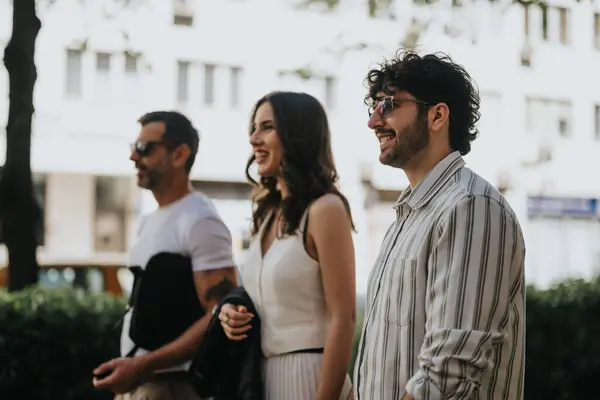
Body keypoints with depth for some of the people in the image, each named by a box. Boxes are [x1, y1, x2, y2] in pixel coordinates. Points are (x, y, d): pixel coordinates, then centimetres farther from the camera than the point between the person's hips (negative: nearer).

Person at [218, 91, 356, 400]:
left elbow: (342, 319, -17)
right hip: (260, 373, 8)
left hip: (307, 373, -8)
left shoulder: (324, 209, -14)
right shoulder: (267, 212, 9)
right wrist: (233, 313, 0)